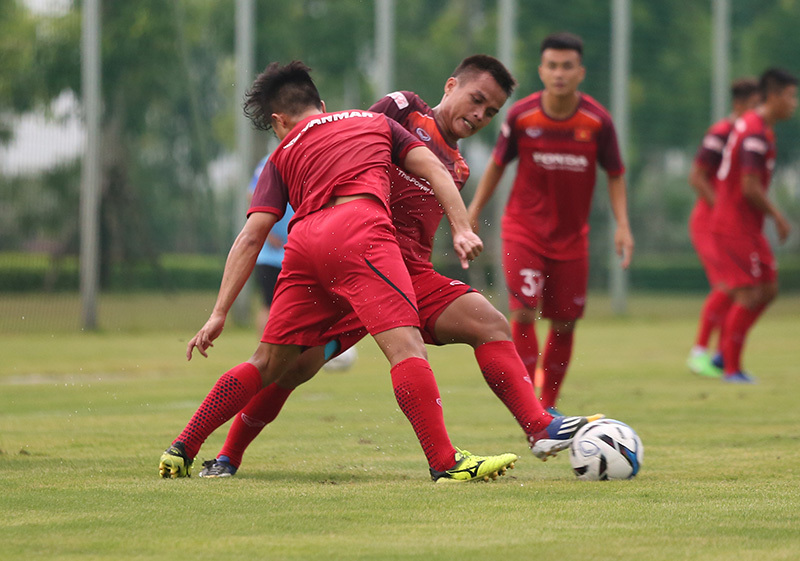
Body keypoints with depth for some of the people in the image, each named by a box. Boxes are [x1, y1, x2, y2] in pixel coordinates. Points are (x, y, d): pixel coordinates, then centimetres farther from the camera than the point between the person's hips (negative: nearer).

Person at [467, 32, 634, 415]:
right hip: (524, 228, -2)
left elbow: (615, 175, 1)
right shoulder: (521, 115, -11)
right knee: (524, 313, -17)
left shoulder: (598, 121, -10)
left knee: (564, 324, 7)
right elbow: (497, 164, 4)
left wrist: (622, 224, -10)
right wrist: (473, 210, 3)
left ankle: (549, 405, 25)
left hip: (571, 236, 2)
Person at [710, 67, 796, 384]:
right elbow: (750, 188, -24)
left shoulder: (752, 125, 14)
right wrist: (778, 217, -12)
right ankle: (731, 369, 0)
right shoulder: (756, 133, -19)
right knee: (749, 294, -7)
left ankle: (724, 354, 16)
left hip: (747, 226, 10)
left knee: (768, 289, 11)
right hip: (737, 225, -10)